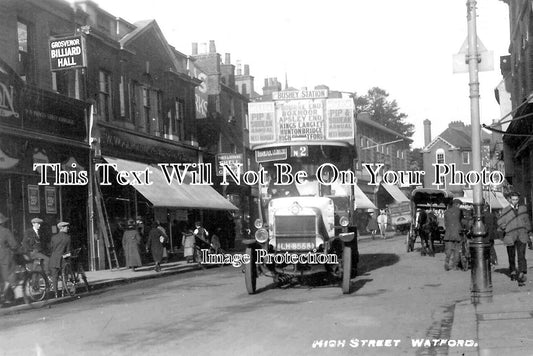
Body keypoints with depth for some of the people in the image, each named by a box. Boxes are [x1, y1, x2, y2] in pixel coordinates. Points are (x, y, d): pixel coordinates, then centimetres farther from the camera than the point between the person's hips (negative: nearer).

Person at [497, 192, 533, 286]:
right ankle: (512, 271, 32)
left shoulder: (523, 209, 9)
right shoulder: (505, 210, 2)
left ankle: (521, 274, -19)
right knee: (511, 256, 11)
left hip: (522, 236, 0)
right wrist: (506, 229, -2)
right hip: (510, 236, 0)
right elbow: (500, 223, 6)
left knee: (521, 256, -12)